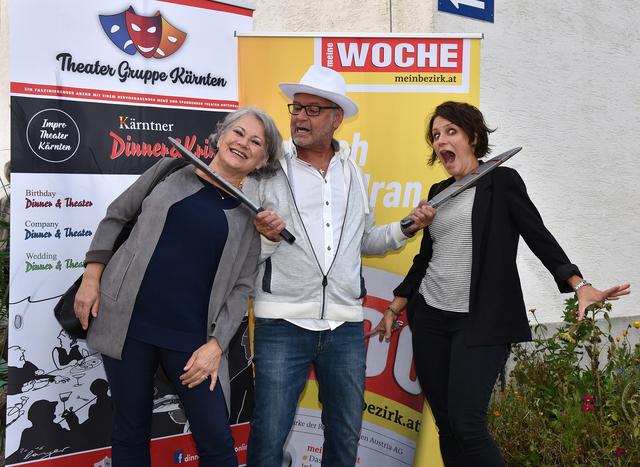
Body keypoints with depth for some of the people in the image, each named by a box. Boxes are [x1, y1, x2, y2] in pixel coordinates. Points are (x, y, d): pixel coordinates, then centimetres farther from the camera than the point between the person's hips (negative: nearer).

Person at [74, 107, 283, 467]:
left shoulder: (254, 214, 5)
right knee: (131, 432, 11)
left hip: (192, 337, 0)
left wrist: (216, 344, -8)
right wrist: (92, 278, 4)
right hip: (127, 322, 1)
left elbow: (242, 287, 1)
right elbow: (116, 216, 12)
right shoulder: (172, 171, 6)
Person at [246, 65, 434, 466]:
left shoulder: (355, 175, 11)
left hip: (346, 325, 4)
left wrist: (406, 228, 6)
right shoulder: (270, 171, -3)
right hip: (282, 322, -4)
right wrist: (267, 237, -23)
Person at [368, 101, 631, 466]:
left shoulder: (502, 181, 0)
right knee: (445, 424, 6)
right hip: (430, 319, 5)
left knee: (467, 425, -13)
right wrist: (394, 309, 19)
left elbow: (539, 237, -6)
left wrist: (580, 286, -18)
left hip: (480, 324, -5)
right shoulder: (439, 192, 14)